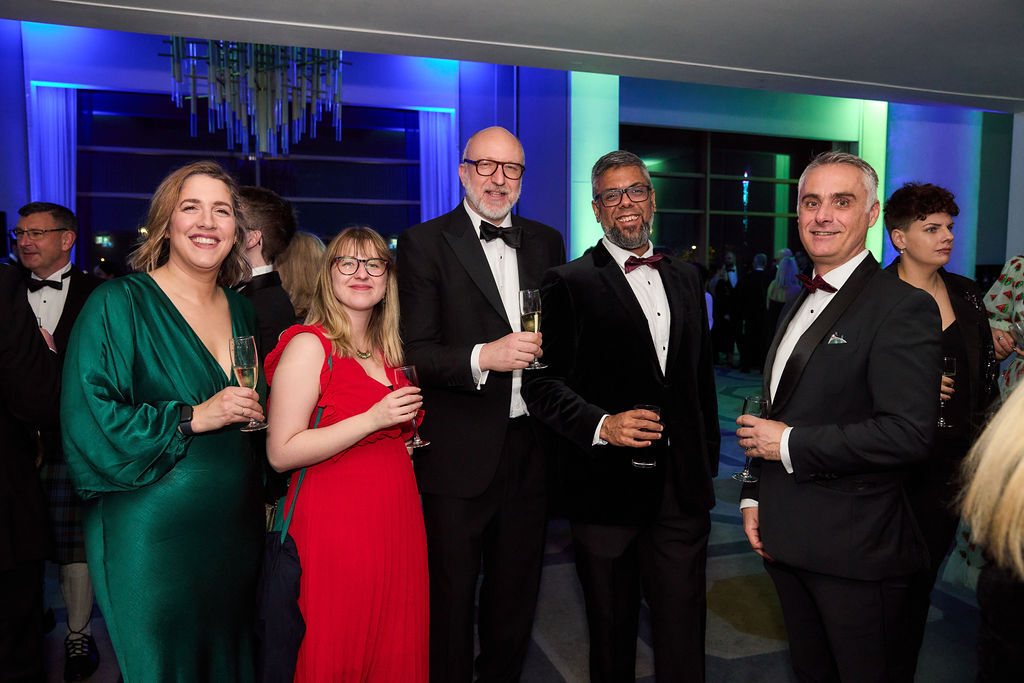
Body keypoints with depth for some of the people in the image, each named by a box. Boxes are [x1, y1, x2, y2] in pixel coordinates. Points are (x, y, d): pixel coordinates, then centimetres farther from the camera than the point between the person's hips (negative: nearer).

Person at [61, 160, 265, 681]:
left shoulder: (242, 312, 10)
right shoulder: (118, 303, -7)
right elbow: (87, 418, -15)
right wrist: (191, 418, -19)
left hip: (235, 527, 5)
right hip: (153, 531, -5)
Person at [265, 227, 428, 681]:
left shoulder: (388, 350, 12)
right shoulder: (309, 345, -9)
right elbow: (281, 453, -17)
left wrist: (408, 432, 9)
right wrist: (373, 419, -20)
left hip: (395, 518, 7)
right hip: (335, 521, -6)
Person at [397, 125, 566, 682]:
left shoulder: (546, 242, 9)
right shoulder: (424, 243, -6)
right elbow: (412, 353, -13)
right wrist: (483, 356, -26)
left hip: (530, 445, 5)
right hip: (460, 453, -4)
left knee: (517, 591, 20)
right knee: (451, 596, 11)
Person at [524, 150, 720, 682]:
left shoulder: (687, 279, 13)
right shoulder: (569, 283, -4)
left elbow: (702, 378, 17)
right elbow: (544, 383, -9)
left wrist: (708, 461, 15)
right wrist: (602, 425, -23)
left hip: (683, 491, 4)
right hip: (606, 490, -3)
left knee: (684, 631, 10)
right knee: (612, 633, 14)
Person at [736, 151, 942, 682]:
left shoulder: (904, 306, -15)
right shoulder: (801, 304, 11)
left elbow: (907, 433, -25)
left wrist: (791, 444, -20)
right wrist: (755, 497, 9)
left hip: (856, 551, -7)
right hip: (786, 540, 8)